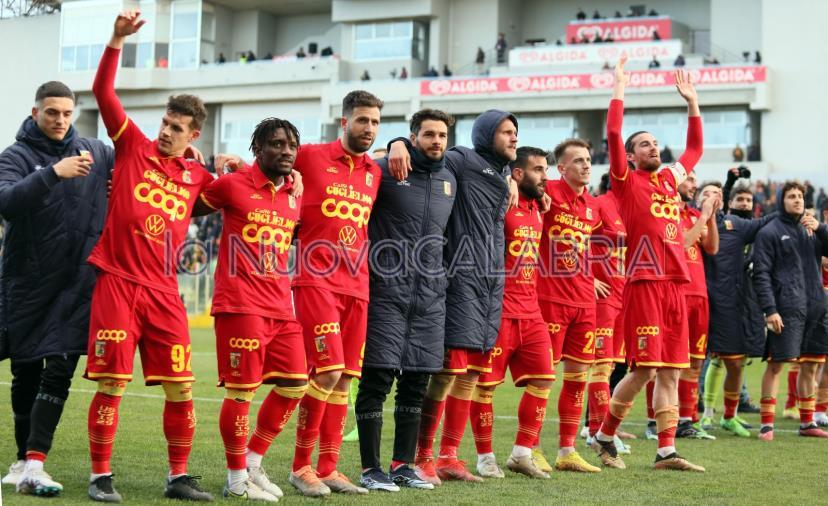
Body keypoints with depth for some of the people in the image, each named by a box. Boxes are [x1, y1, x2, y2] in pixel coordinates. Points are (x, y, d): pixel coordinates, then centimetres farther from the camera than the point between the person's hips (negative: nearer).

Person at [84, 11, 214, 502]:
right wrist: (117, 41, -16)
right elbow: (104, 93, -5)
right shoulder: (134, 146, 3)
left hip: (164, 291, 3)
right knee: (112, 383, -4)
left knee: (181, 388, 2)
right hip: (118, 281, -3)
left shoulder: (198, 176, 10)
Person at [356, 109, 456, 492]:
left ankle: (403, 464, 18)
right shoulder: (385, 170, -4)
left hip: (430, 295, 6)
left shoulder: (449, 180, 15)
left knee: (416, 382, 8)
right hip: (388, 291, -5)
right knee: (377, 378, -4)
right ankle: (371, 468, 4)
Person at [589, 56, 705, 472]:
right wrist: (619, 90, -5)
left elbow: (695, 147, 32)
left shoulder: (671, 178, 18)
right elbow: (612, 135, -10)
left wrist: (692, 102, 28)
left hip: (675, 284, 7)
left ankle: (666, 452, 8)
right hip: (645, 282, -6)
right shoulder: (627, 181, 1)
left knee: (670, 370, 5)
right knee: (643, 368, -8)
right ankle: (604, 437, 9)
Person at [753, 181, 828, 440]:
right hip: (786, 309, -6)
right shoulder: (770, 232, -2)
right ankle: (767, 424, -2)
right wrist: (769, 309, -16)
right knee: (776, 364, -6)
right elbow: (761, 273, -8)